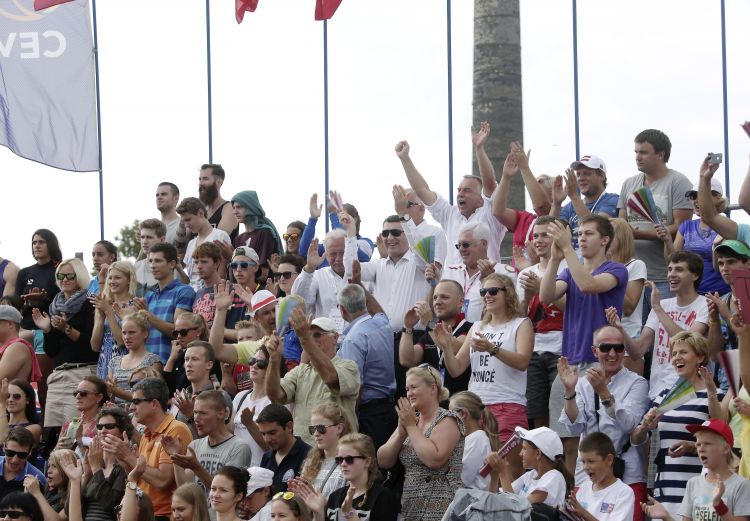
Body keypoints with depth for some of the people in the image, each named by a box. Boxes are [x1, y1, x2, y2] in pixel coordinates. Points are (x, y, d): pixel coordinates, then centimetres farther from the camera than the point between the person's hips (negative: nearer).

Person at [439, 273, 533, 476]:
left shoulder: (521, 324, 5)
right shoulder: (478, 327, 21)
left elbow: (522, 362, -13)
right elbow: (456, 369, 15)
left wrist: (492, 349, -27)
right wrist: (446, 347, -4)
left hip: (508, 407, -5)